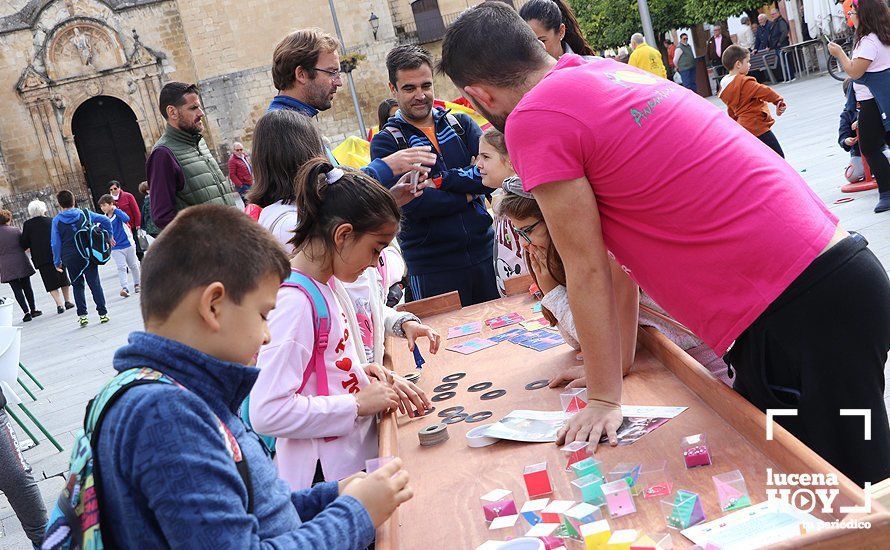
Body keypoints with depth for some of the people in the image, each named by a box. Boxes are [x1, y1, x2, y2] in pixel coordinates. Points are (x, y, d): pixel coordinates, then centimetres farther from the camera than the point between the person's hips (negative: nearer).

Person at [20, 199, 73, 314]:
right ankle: (68, 301, 20)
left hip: (41, 257, -2)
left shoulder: (28, 224, -3)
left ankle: (59, 304, -7)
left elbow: (24, 242, -2)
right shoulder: (51, 221, 2)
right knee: (63, 278, 16)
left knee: (51, 282, 2)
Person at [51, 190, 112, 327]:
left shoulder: (56, 220, -2)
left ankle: (82, 315, 7)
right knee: (95, 283, 5)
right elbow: (105, 220, -5)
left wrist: (57, 262, 6)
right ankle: (103, 313, 4)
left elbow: (55, 243, -2)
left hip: (70, 259, 0)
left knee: (77, 286, 12)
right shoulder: (84, 213, 0)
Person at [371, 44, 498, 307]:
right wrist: (468, 196, -10)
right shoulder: (386, 142, -3)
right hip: (431, 268, -4)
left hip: (485, 253, 4)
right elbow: (409, 203, -17)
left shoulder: (461, 124, 8)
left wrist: (440, 180, -14)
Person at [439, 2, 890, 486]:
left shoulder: (533, 118, -11)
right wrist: (608, 360, 28)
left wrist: (604, 400, 3)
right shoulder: (610, 71, 15)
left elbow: (586, 269, -8)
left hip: (799, 314, -9)